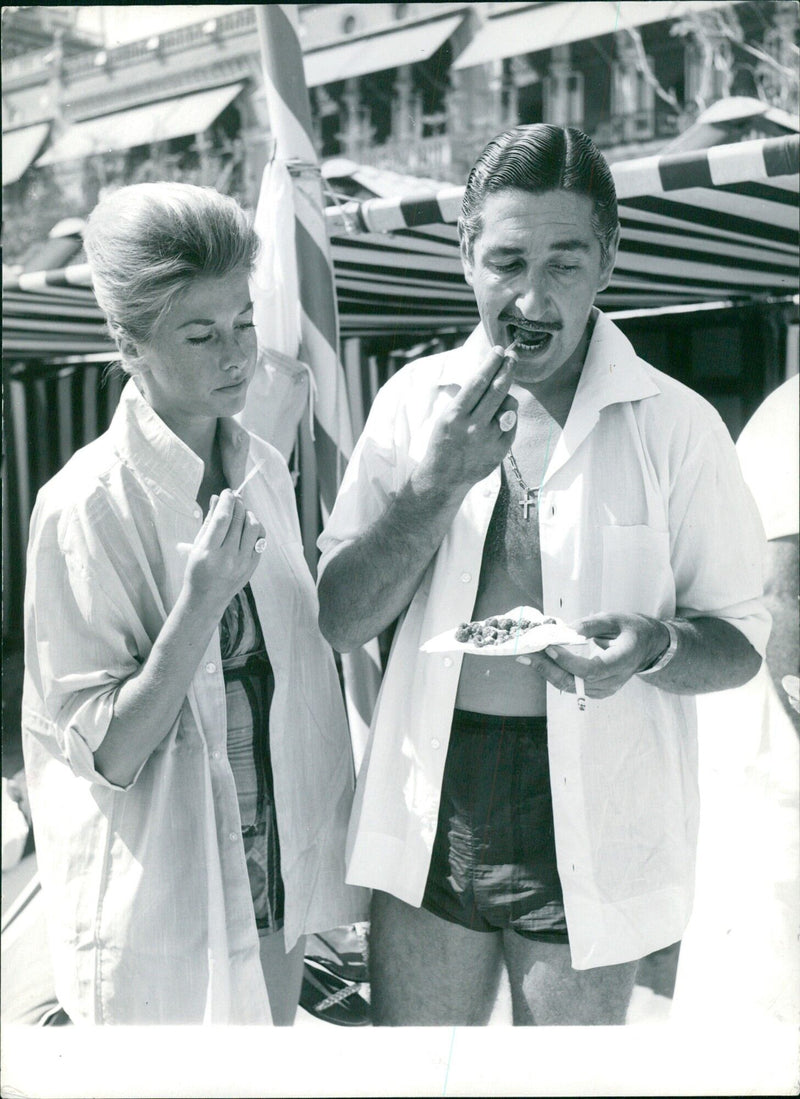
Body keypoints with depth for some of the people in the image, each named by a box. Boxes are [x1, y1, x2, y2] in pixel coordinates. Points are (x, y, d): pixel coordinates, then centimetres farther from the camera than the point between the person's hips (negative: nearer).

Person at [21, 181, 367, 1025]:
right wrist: (200, 604, -29)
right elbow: (107, 752, -18)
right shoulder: (87, 505, -19)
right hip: (163, 903, -6)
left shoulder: (264, 470, 1)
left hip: (277, 876, 6)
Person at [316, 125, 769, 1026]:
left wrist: (655, 645, -23)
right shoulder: (414, 401, 0)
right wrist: (436, 484, -17)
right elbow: (340, 621, -3)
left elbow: (742, 640, -1)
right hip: (430, 814, 2)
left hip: (588, 826, -2)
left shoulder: (674, 425, -7)